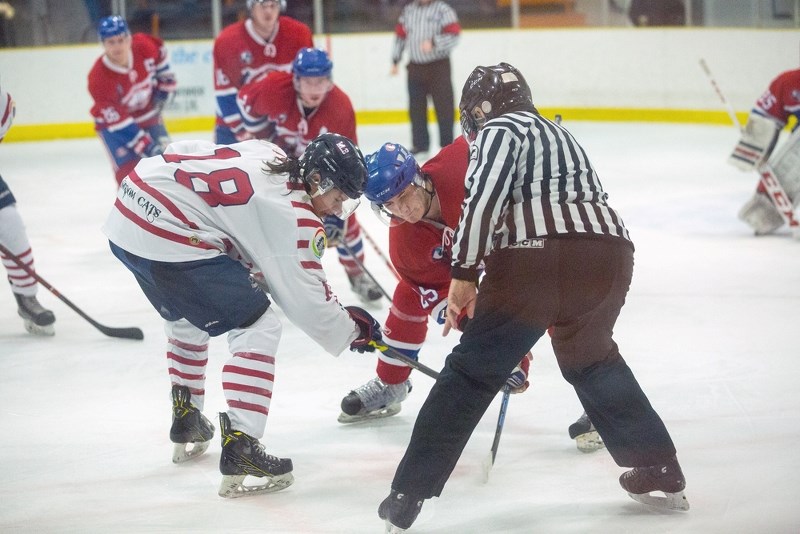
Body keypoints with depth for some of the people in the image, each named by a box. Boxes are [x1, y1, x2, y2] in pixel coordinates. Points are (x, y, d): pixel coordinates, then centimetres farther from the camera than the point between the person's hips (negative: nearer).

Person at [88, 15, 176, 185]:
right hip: (114, 121, -4)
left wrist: (165, 83, 4)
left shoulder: (144, 46, -24)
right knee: (128, 171, -16)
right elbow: (117, 120, -31)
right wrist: (145, 146, -33)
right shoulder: (98, 79, -34)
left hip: (147, 114, 5)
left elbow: (160, 52, 4)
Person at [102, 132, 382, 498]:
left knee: (186, 317, 32)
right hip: (166, 241, -10)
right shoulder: (294, 217, -10)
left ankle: (186, 425, 44)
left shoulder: (268, 155, 12)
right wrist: (352, 330, 9)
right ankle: (239, 448, -11)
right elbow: (307, 303, -7)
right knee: (257, 327, -4)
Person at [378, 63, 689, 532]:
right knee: (591, 358, 30)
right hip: (610, 253, 7)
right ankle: (660, 472, 27)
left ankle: (409, 495, -1)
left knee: (473, 370, 1)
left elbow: (483, 199, -9)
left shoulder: (500, 130, 11)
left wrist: (464, 273, -7)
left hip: (538, 255, -7)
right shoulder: (558, 134, 36)